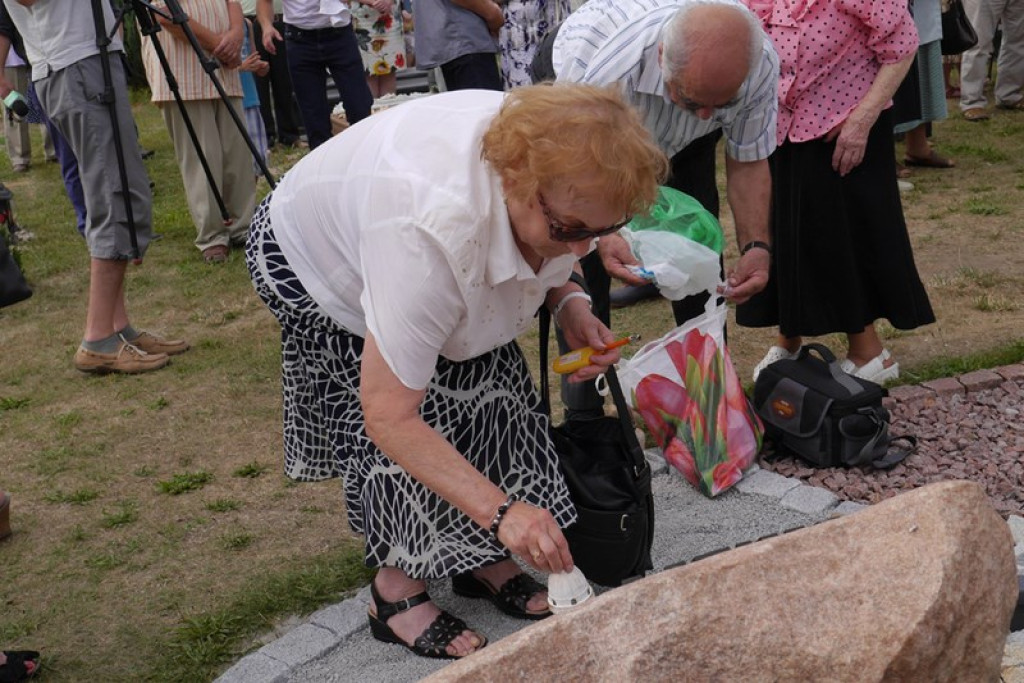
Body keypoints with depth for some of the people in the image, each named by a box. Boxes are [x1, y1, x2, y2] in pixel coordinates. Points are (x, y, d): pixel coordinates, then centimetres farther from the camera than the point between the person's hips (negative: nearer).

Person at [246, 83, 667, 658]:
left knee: (492, 383, -4)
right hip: (314, 261, -6)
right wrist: (500, 510, -43)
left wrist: (569, 303, -19)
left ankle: (481, 560, 11)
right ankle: (397, 593, 1)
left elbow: (540, 254, 1)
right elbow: (389, 417, -41)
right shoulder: (428, 232, -48)